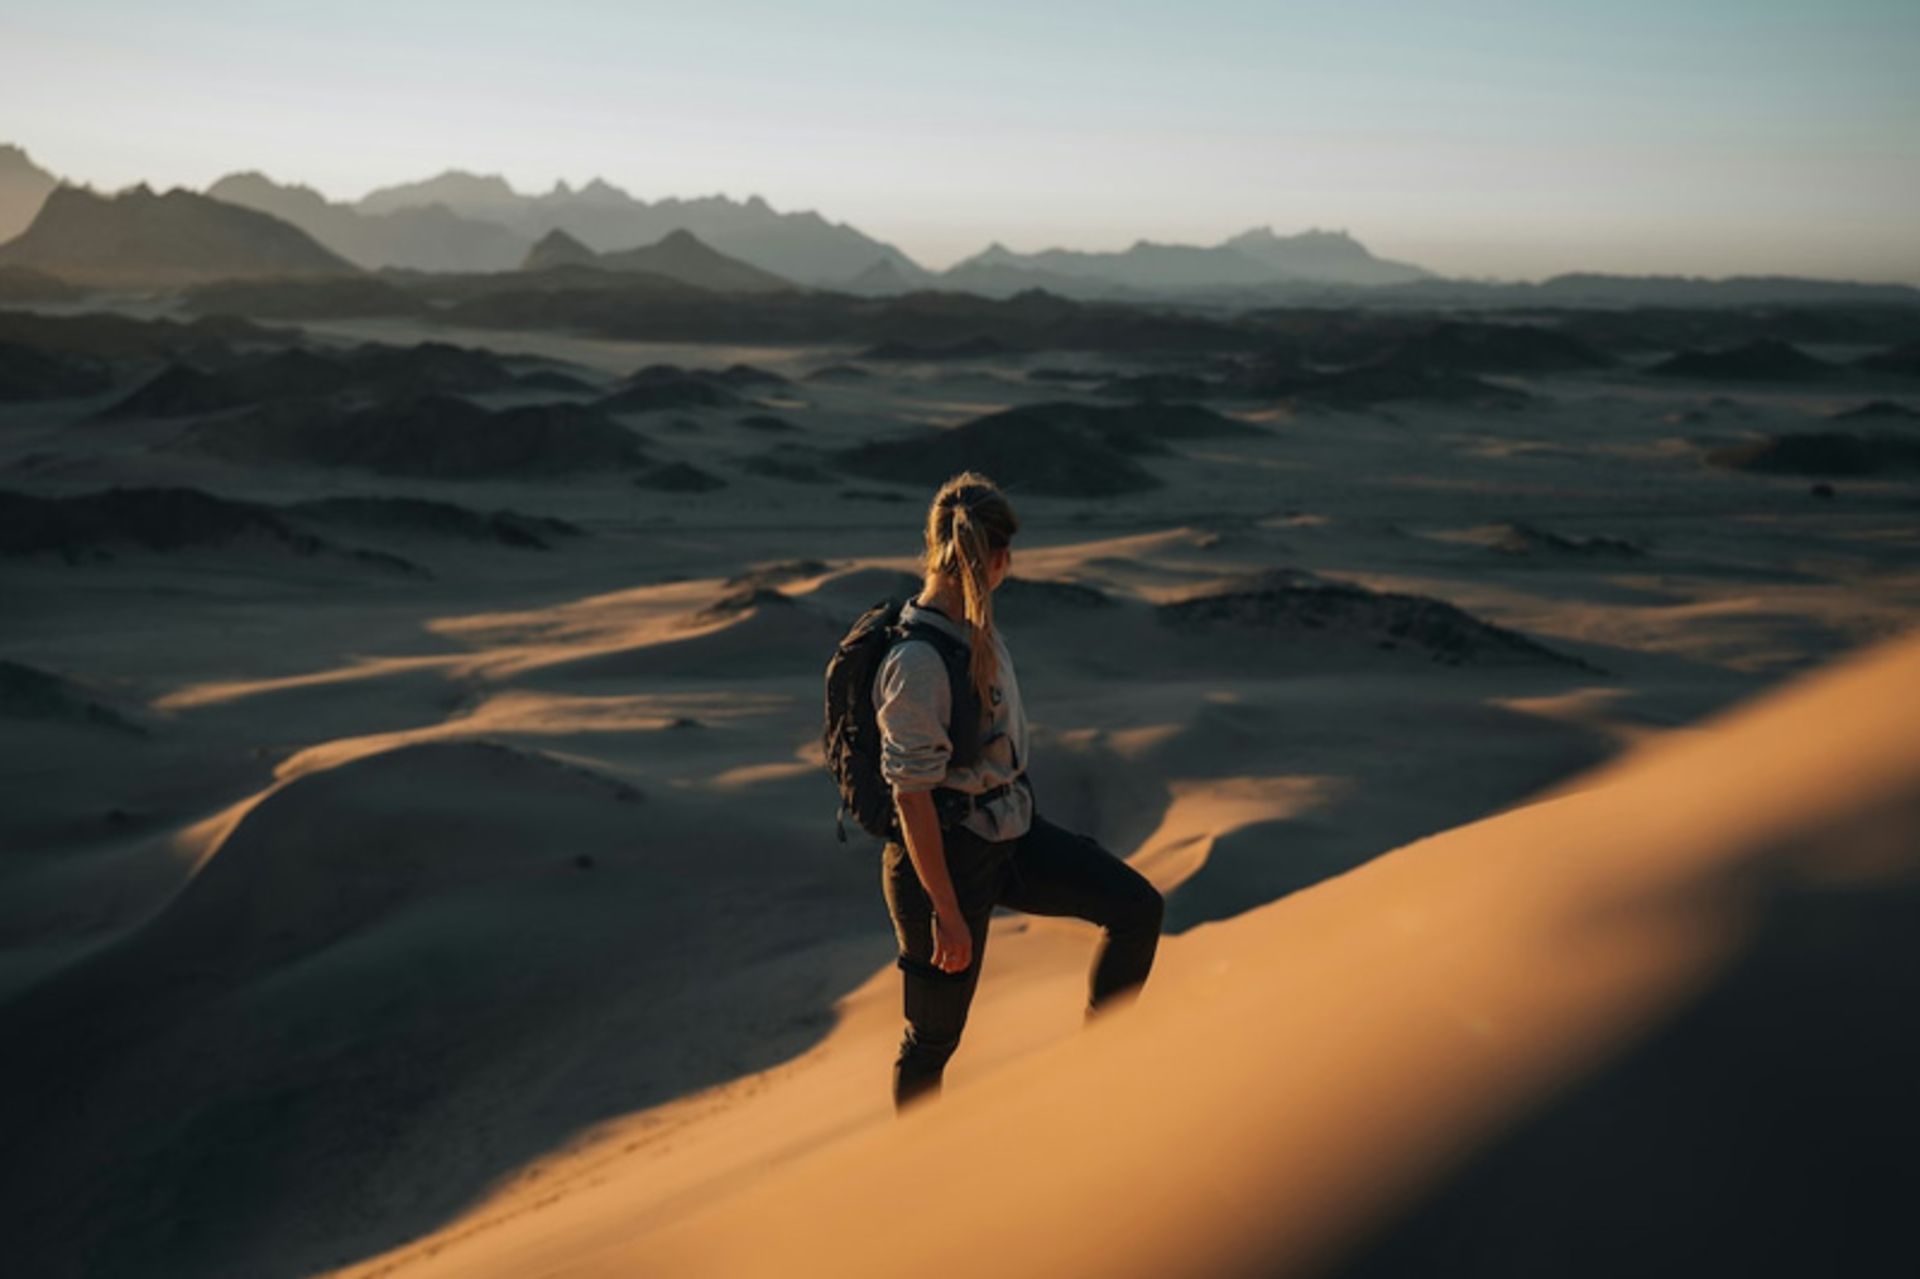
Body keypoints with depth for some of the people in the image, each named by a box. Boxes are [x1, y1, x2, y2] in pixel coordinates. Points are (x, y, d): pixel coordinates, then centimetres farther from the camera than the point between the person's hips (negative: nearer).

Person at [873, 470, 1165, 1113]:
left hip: (1009, 834, 9)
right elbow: (911, 796, -25)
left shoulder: (974, 625, 0)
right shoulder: (917, 661, -28)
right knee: (934, 1036, 8)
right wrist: (946, 911, -21)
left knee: (1137, 906, 4)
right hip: (945, 855, -8)